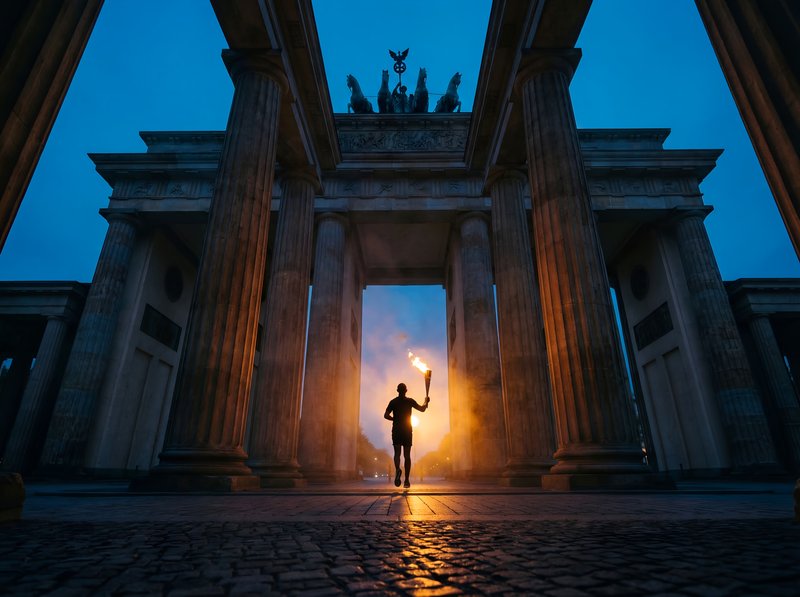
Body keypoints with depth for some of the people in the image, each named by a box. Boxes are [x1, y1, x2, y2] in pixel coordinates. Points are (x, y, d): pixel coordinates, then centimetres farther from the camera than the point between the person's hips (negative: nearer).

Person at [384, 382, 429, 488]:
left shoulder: (393, 402, 0)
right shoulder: (410, 401, -1)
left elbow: (386, 415, -5)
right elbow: (422, 409, 2)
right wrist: (426, 402, 21)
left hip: (396, 431, 0)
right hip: (407, 431, 0)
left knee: (397, 453, 4)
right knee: (407, 455, 6)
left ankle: (397, 469, -27)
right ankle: (407, 480, 3)